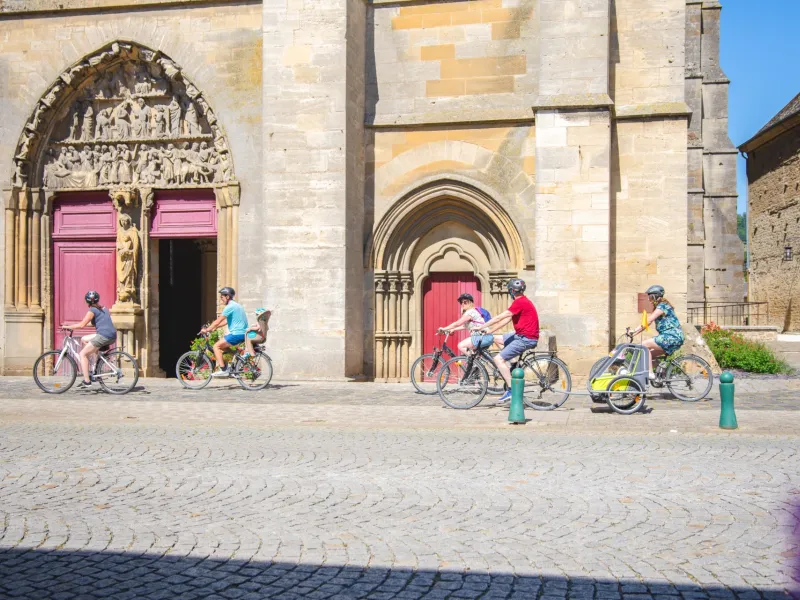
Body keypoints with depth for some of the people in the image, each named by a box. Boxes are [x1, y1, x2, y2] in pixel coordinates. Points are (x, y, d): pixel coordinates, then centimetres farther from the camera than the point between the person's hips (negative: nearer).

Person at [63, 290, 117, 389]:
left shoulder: (93, 310, -3)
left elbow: (82, 325, -8)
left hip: (103, 336, -8)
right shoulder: (104, 308, 21)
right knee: (83, 339, 23)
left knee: (83, 354, 3)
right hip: (112, 336, 8)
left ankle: (87, 381, -4)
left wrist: (67, 327, 2)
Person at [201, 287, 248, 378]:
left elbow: (218, 321, -13)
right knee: (222, 347, 21)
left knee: (216, 346, -6)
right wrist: (212, 328, 21)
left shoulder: (230, 307, -11)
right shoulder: (236, 305, 20)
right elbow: (225, 321, 25)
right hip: (242, 333, 10)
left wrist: (207, 330, -4)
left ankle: (223, 370, -12)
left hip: (237, 334, -10)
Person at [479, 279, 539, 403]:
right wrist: (489, 330, 11)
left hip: (526, 339, -10)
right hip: (522, 335, 10)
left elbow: (500, 317, -17)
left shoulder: (520, 302, -16)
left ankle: (512, 390, -14)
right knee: (496, 339, 16)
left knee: (498, 359, -13)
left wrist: (482, 327, -12)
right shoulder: (522, 301, 16)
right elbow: (505, 319, 15)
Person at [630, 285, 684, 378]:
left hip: (672, 336, -10)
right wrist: (634, 333, 6)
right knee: (650, 354, 11)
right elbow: (647, 322, 15)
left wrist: (634, 331, -20)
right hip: (670, 337, 10)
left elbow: (648, 321, -19)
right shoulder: (658, 307, 21)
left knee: (645, 344, -17)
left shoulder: (662, 306, -10)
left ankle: (650, 373, -19)